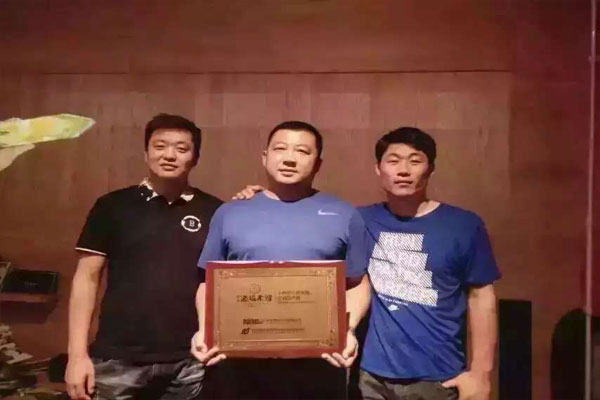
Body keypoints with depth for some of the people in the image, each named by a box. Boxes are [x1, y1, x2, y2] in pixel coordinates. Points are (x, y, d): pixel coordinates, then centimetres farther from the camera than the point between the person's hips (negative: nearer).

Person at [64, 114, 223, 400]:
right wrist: (77, 354, -2)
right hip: (119, 359, 0)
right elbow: (87, 278, 3)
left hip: (190, 362, 1)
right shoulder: (113, 206, 2)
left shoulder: (214, 212, 3)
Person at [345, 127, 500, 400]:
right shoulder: (363, 222, -1)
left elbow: (481, 297, -2)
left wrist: (480, 372, -3)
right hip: (375, 375, 2)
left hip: (439, 378, -1)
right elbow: (359, 285, 4)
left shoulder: (464, 226, -6)